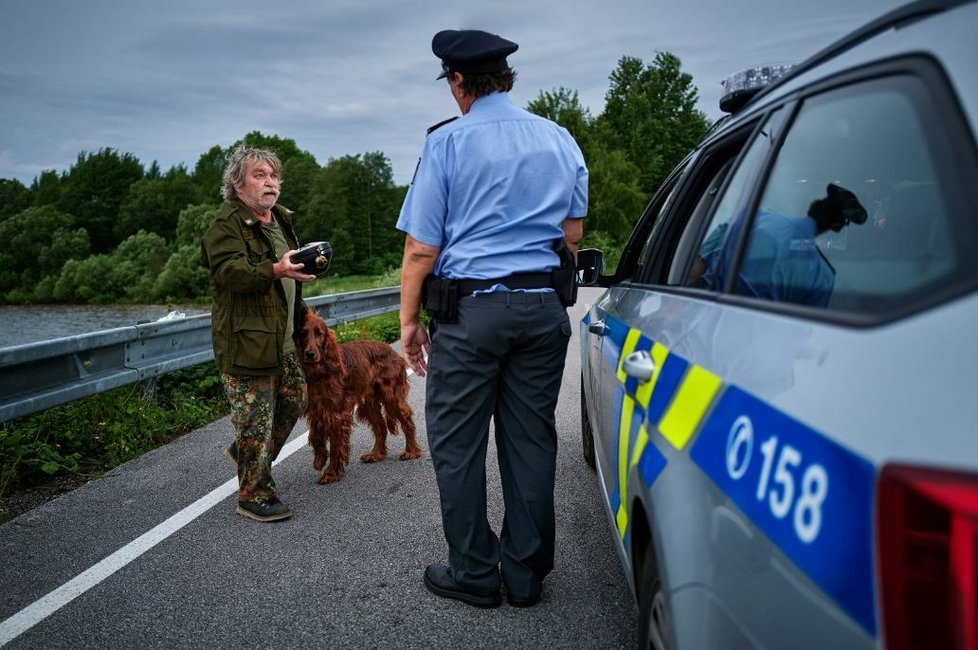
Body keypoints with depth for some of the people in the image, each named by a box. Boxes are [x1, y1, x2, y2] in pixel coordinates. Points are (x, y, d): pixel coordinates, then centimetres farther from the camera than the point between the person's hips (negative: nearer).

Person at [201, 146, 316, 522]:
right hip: (245, 340, -9)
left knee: (294, 401, 17)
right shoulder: (226, 225, -12)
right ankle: (255, 496, 11)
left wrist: (307, 263, 16)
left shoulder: (281, 220, 17)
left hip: (282, 337, 9)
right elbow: (229, 271, -29)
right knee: (256, 417, -4)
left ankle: (244, 453, 39)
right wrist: (274, 270, -41)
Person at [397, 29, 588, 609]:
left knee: (458, 444, 7)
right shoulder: (561, 140, 11)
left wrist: (410, 320, 1)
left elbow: (421, 247, -7)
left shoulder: (447, 142, -4)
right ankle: (526, 575, 21)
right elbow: (572, 234, 16)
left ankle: (474, 574, 16)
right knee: (531, 441, 10)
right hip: (544, 308, 5)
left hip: (469, 308, -5)